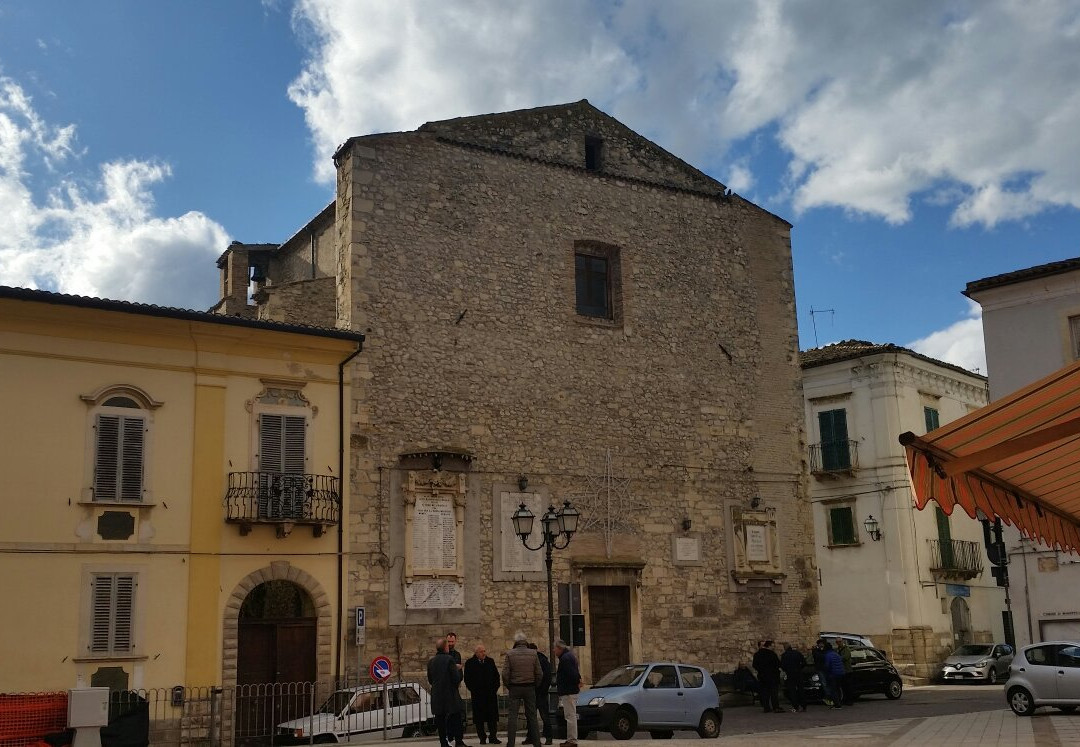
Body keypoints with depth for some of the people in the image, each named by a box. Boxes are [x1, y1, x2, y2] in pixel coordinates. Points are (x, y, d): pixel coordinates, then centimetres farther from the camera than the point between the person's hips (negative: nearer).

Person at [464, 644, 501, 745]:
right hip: (477, 695, -3)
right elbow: (467, 679, 0)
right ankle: (482, 738, 7)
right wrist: (473, 690, -7)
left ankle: (493, 737, 7)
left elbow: (496, 676, 13)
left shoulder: (490, 661, 8)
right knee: (479, 717, 0)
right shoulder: (470, 663, -2)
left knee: (492, 716, 1)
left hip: (491, 694, 3)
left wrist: (495, 688, 3)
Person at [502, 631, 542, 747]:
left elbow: (505, 674, -9)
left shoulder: (509, 654, -5)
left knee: (512, 716, 1)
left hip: (515, 688, -2)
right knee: (532, 715, 10)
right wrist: (535, 685, 12)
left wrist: (508, 686, 6)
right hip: (530, 688, 2)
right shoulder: (533, 653, -1)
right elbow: (539, 673, -1)